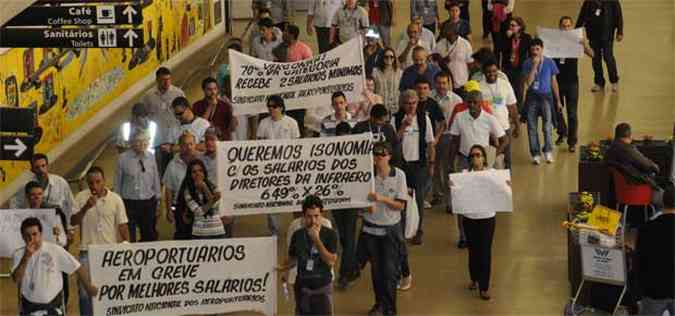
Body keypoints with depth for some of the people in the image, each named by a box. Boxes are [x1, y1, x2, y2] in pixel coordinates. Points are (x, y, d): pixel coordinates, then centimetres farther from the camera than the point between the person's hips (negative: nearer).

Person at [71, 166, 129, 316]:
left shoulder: (115, 199, -3)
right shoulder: (81, 197, -2)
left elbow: (122, 225, 1)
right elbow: (73, 221, -6)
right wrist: (85, 208, -21)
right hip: (87, 251, 0)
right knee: (85, 291, 2)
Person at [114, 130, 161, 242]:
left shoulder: (151, 157, 2)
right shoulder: (123, 158, -7)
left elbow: (156, 180, 10)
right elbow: (117, 183, -1)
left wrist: (158, 201, 12)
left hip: (148, 203, 3)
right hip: (129, 203, -3)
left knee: (149, 235, 12)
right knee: (129, 236, 1)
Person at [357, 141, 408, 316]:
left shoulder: (398, 175, -9)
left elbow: (401, 205, -9)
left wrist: (382, 199, -23)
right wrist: (368, 205, -19)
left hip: (390, 229, -2)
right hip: (370, 228, 2)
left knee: (390, 271, -3)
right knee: (375, 269, 13)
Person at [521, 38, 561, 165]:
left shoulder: (549, 63, 1)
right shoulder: (527, 63, -1)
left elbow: (554, 82, 10)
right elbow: (528, 82, -10)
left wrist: (558, 100, 13)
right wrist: (534, 66, -17)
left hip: (546, 95, -1)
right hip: (532, 96, 1)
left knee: (548, 122, -20)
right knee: (532, 127, 2)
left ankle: (548, 151, -13)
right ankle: (535, 154, 12)